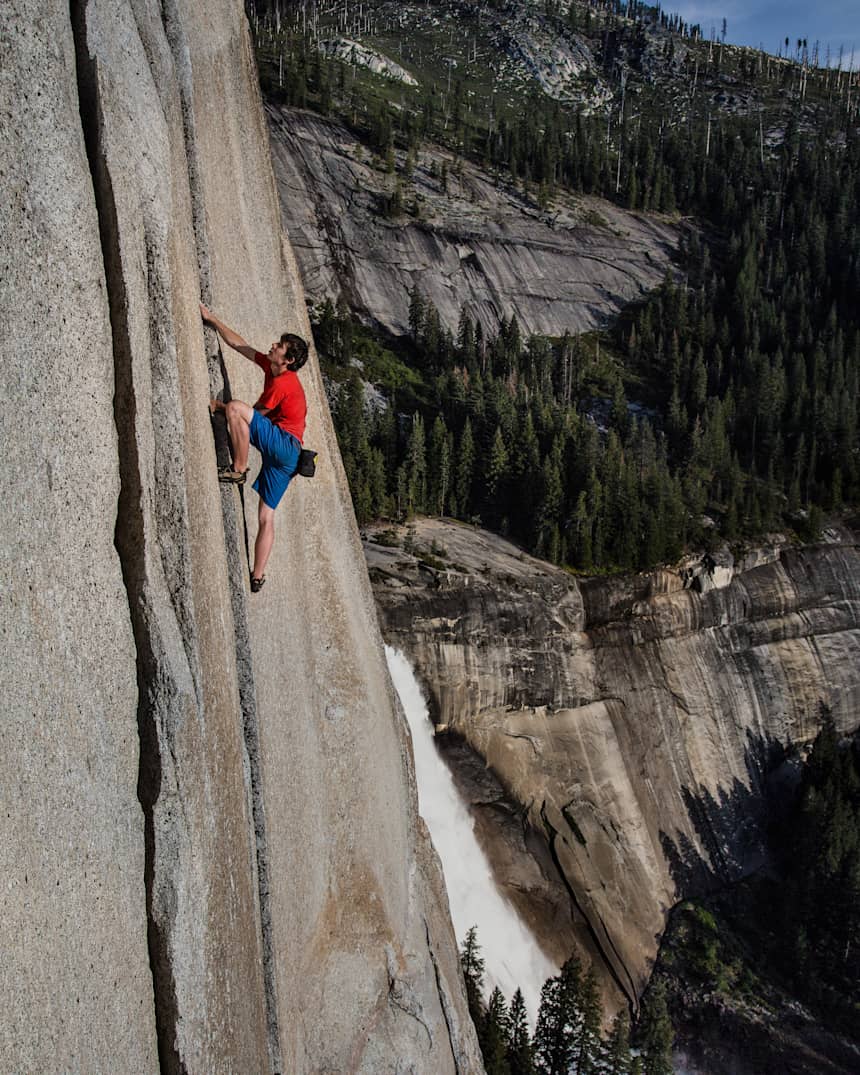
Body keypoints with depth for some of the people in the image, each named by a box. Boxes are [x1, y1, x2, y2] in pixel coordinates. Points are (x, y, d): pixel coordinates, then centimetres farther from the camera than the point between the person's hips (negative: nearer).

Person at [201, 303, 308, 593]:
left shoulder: (282, 384, -12)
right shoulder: (271, 367, 14)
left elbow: (255, 414, -3)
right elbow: (238, 344, 20)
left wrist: (220, 406, 7)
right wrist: (212, 319, 22)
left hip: (285, 445, -9)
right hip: (280, 453, 9)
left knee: (236, 408, -22)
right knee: (266, 516, 7)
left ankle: (238, 469, -17)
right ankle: (257, 577, 7)